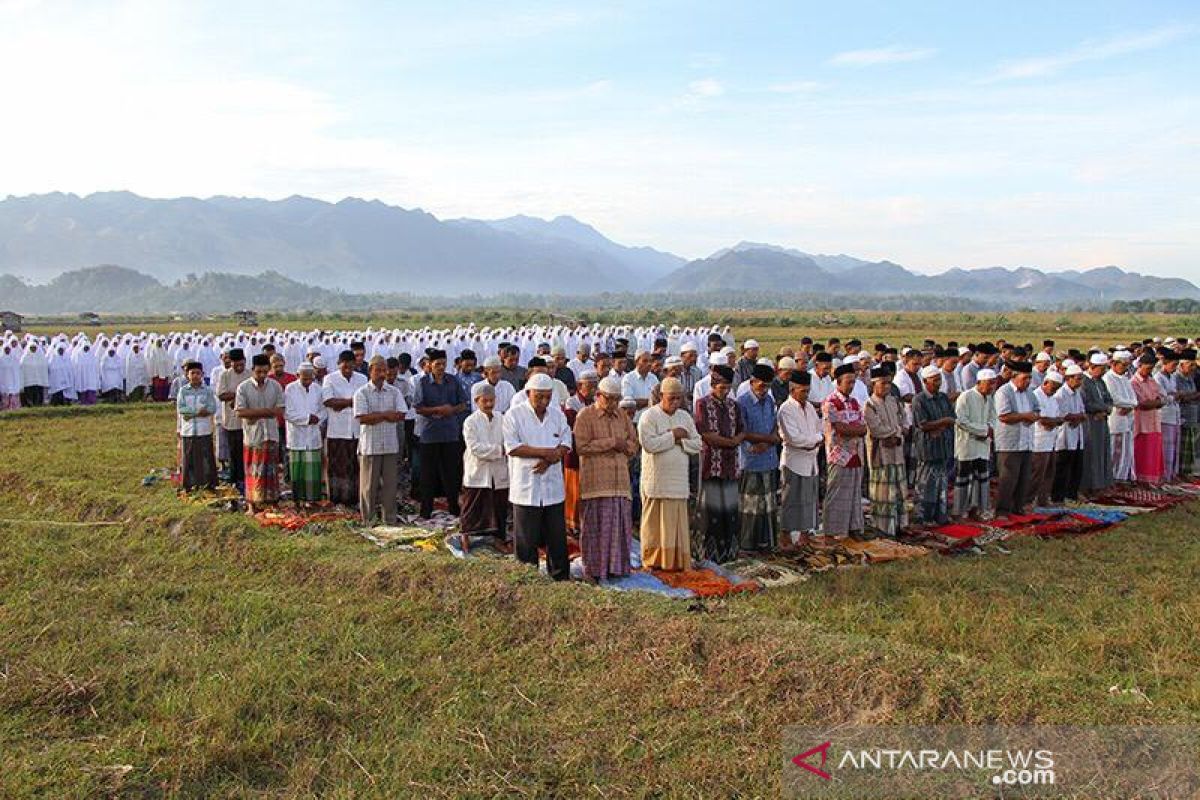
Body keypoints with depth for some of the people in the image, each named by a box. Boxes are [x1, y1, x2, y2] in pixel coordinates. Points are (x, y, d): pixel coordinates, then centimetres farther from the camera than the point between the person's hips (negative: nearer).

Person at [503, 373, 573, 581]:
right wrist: (545, 452, -15)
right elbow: (512, 447, -12)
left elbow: (566, 443, 7)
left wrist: (549, 459, -12)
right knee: (527, 540, 3)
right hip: (525, 487, -4)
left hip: (553, 487, 4)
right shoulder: (514, 414, -4)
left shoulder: (557, 414, 10)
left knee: (557, 538, 8)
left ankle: (561, 578, 18)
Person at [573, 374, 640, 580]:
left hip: (620, 480, 5)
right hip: (596, 482, -5)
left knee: (620, 523, 5)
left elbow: (633, 444, 17)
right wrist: (611, 442, -12)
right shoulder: (585, 415, -2)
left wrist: (622, 446, -6)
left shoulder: (622, 416, 15)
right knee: (596, 526, -2)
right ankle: (594, 569, 6)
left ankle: (616, 566, 14)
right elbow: (581, 446, -13)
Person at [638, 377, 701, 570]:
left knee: (677, 522, 5)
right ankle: (654, 560, 11)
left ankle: (677, 561, 12)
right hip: (656, 480, -4)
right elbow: (649, 444, -18)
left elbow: (697, 444, 9)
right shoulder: (648, 416, -5)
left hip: (679, 480, 5)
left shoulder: (685, 416, 13)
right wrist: (673, 435, -12)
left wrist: (679, 440, -9)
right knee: (656, 522, 1)